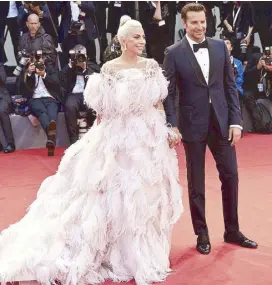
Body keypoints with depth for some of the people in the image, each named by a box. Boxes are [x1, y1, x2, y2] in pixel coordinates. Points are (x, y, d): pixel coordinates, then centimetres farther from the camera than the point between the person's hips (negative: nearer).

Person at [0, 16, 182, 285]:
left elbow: (159, 103, 7)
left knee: (145, 194, 12)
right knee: (111, 192, 4)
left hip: (149, 135, 3)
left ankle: (141, 253, 30)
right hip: (116, 136, -3)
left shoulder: (152, 66, 3)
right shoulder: (109, 69, -5)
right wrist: (98, 135, -3)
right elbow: (102, 107, -1)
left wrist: (166, 130, 1)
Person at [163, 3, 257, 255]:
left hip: (222, 122, 3)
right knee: (196, 182, 8)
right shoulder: (174, 53, -5)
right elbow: (169, 93, -6)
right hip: (193, 125, -3)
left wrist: (236, 121, 0)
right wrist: (172, 126, -14)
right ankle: (202, 234, 23)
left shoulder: (220, 46, 5)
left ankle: (232, 231, 27)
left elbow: (230, 85, 5)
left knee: (230, 176, 9)